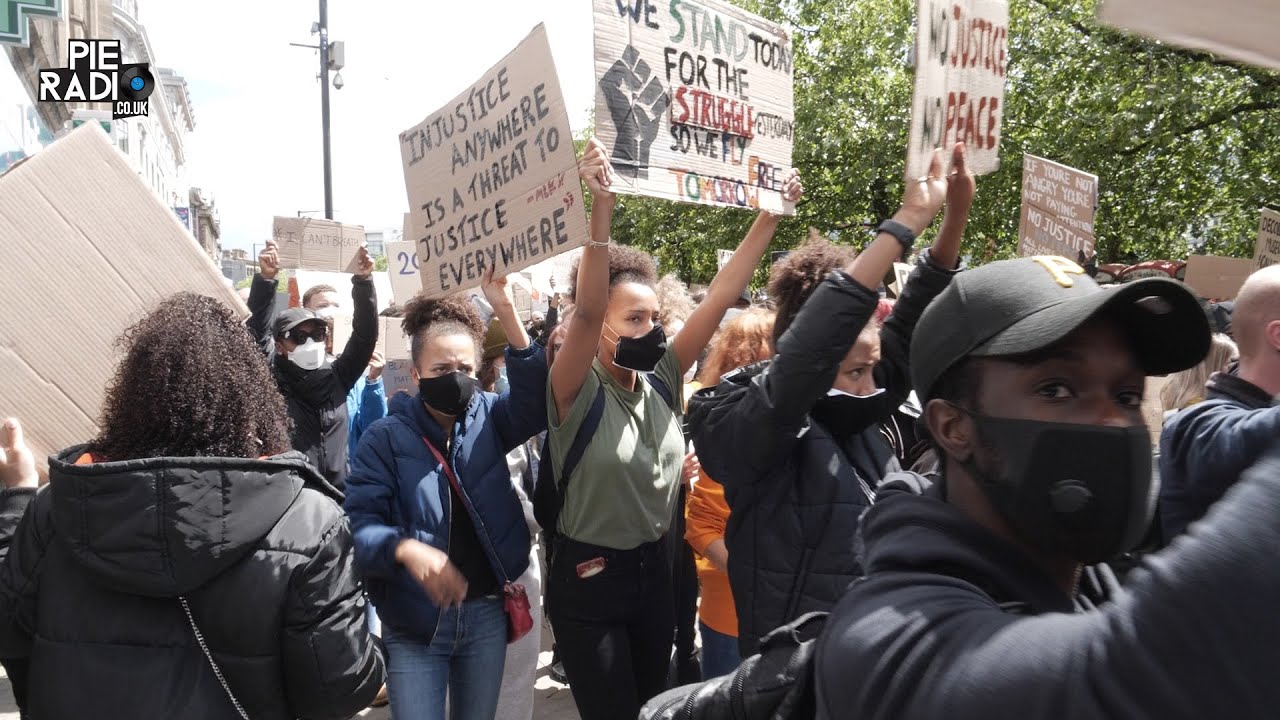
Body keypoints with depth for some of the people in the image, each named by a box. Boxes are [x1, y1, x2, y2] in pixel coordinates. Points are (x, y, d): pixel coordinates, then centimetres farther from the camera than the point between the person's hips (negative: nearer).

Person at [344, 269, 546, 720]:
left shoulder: (486, 418, -1)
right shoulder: (386, 437, -9)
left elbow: (537, 403, -20)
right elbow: (359, 524, -14)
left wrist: (507, 314, -28)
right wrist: (405, 549, -35)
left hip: (486, 613, 3)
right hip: (414, 621, -3)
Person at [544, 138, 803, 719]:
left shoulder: (661, 381, -3)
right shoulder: (578, 392, -17)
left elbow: (719, 298, -7)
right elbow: (586, 311, -35)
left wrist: (770, 217, -11)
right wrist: (601, 207, -45)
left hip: (654, 567, 6)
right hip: (588, 577, -5)